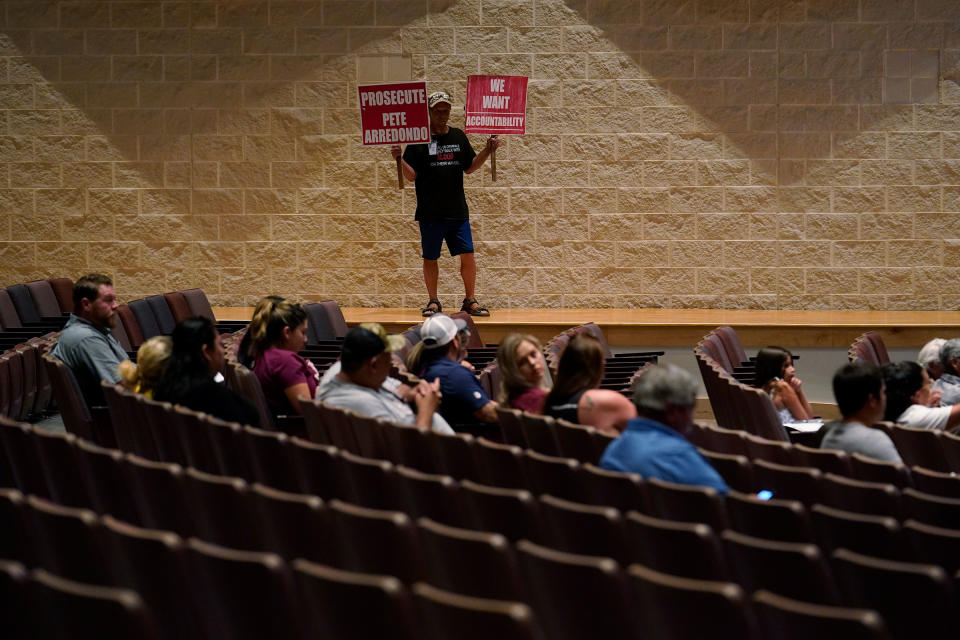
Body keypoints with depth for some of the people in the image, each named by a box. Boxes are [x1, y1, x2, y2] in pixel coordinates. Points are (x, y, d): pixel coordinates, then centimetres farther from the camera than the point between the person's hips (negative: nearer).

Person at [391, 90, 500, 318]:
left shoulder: (458, 137, 10)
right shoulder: (419, 139, -2)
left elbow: (469, 167, 16)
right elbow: (411, 175, -5)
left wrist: (487, 151, 4)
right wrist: (399, 158, -21)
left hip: (458, 210, 3)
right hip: (430, 212, -2)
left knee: (468, 255, -2)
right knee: (430, 258, 5)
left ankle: (470, 300, 10)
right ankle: (433, 302, 17)